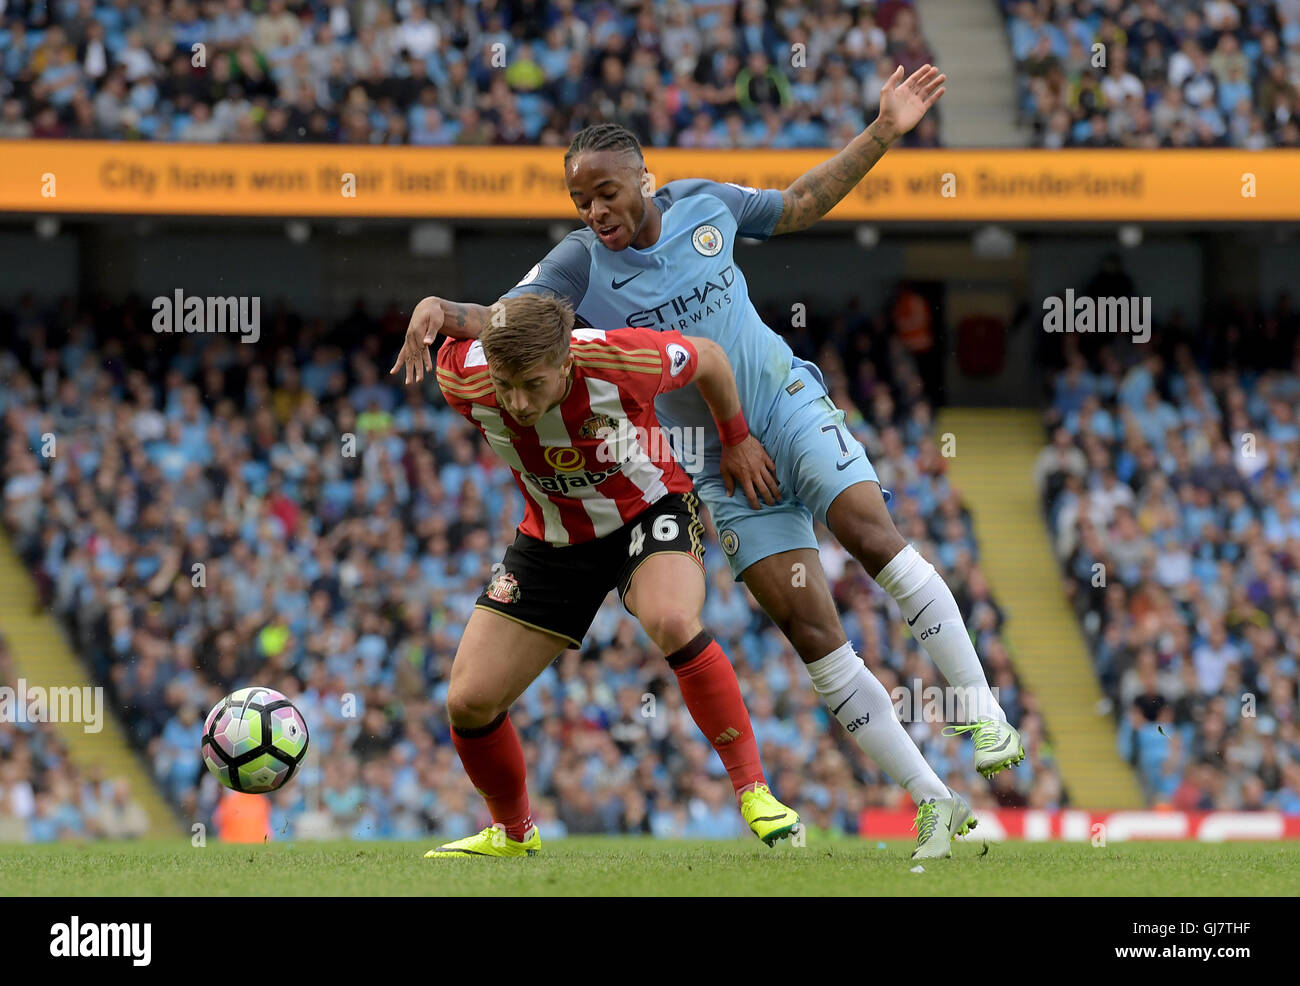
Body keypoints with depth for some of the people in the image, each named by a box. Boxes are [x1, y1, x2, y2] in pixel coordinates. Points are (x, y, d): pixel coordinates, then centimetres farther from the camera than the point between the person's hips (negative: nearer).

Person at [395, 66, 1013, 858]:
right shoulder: (579, 266, -8)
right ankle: (933, 804, -2)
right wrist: (441, 309, -40)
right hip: (721, 465, -1)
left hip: (789, 403, 1)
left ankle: (984, 709, -16)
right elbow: (502, 321, -18)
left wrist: (884, 132, 8)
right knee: (812, 632, -7)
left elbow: (800, 205, 12)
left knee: (872, 533, -26)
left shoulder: (704, 204, -2)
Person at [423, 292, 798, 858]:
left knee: (671, 620, -37)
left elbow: (707, 357, -10)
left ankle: (754, 793, -25)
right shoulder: (463, 379, -27)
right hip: (553, 536, 4)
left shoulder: (622, 361, -33)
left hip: (648, 510, -4)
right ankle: (512, 833, 25)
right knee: (469, 701, -4)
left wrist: (736, 440, 6)